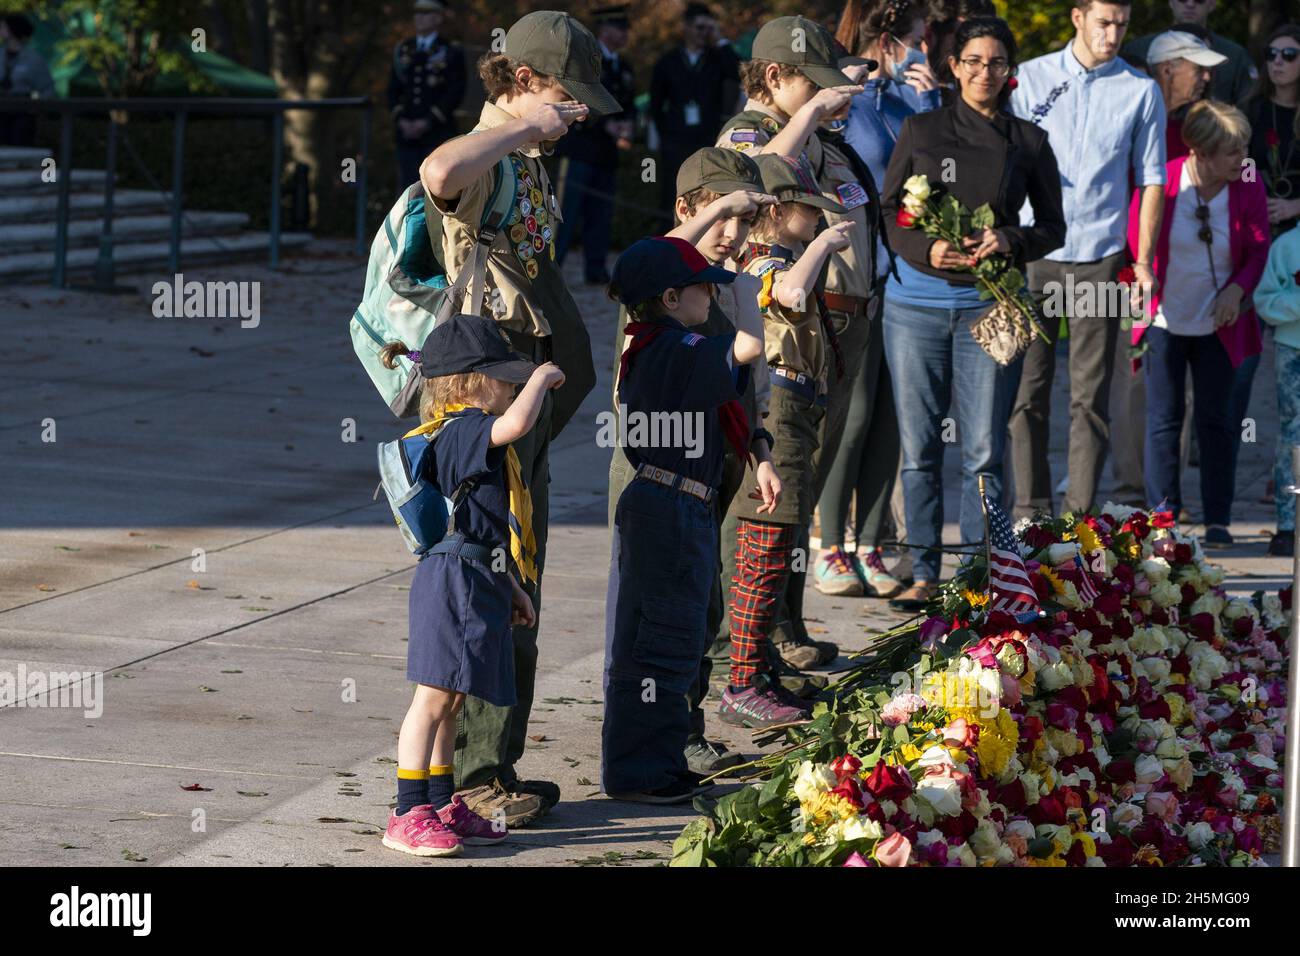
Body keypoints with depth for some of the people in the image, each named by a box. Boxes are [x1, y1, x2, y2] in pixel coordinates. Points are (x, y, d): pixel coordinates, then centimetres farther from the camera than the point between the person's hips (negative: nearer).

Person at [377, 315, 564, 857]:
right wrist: (541, 380, -14)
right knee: (434, 697, -9)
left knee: (450, 701, 16)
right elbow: (516, 422, -34)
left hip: (476, 585, 11)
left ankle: (442, 809, 24)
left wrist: (509, 587, 29)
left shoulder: (468, 438, 19)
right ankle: (408, 817, -8)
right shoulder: (462, 431, -14)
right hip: (455, 581, -11)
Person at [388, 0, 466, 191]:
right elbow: (393, 91, 12)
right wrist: (402, 121, -5)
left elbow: (456, 94, -6)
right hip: (408, 133, 4)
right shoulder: (403, 50, 15)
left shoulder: (452, 52, 2)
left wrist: (427, 122, -13)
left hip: (438, 133, -4)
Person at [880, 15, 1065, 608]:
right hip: (916, 300, 1)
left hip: (989, 304, -1)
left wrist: (1009, 241, -12)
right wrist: (926, 249, -12)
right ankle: (924, 573, 12)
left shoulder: (1029, 142, 7)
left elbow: (1053, 227, 9)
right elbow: (887, 211, 7)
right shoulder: (920, 131, 7)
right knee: (919, 447, 4)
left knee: (983, 451, -3)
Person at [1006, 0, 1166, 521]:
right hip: (1033, 253, 0)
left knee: (1090, 395, 0)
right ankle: (1029, 511, 6)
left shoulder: (1141, 91, 5)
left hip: (1099, 257, 0)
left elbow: (1151, 179, 7)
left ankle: (1079, 515, 3)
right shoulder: (1031, 79, 4)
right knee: (1027, 389, 0)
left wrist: (1143, 258, 1)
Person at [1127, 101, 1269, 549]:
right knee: (1164, 420, 2)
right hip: (1165, 322, -1)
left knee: (1217, 420, 4)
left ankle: (1217, 521, 11)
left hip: (1218, 324, 1)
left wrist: (1237, 289, -14)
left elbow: (1258, 251, 2)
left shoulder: (1248, 190, -7)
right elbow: (1135, 243, -2)